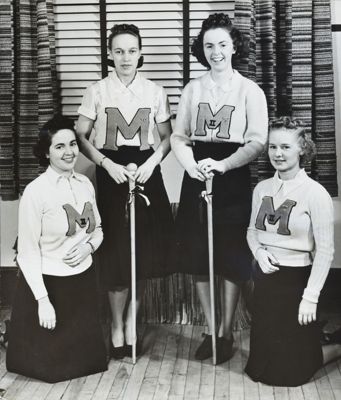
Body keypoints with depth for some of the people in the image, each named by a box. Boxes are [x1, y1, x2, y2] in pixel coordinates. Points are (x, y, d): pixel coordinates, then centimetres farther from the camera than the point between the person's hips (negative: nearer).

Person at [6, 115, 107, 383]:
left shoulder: (85, 184, 0)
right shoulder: (35, 191, -17)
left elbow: (98, 228, 13)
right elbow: (28, 252, -14)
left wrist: (89, 246, -9)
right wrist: (43, 300, -16)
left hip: (83, 280, 5)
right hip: (48, 282, -5)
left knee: (91, 358, 15)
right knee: (52, 365, 10)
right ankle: (15, 333, 34)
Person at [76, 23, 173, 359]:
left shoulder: (154, 92, 4)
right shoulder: (97, 91, 0)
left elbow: (166, 137, 8)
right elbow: (81, 136, -1)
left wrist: (152, 163, -10)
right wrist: (108, 164, -14)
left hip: (145, 171, 2)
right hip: (111, 173, -1)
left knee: (144, 250, 4)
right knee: (116, 251, -1)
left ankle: (131, 321, 22)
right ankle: (118, 325, 16)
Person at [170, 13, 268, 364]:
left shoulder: (250, 90, 0)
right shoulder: (192, 89, 9)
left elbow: (257, 142, -7)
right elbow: (178, 136, 6)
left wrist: (222, 165, -22)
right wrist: (191, 165, -14)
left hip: (233, 180, -3)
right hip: (196, 179, 3)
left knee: (231, 259, 1)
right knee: (197, 257, 5)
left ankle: (226, 332, 16)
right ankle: (210, 330, 20)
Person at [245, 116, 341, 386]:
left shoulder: (315, 193, -15)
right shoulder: (262, 188, 3)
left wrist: (310, 297, -17)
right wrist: (259, 252, -8)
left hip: (296, 279, -6)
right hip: (265, 278, 6)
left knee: (290, 371, 5)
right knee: (259, 367, 17)